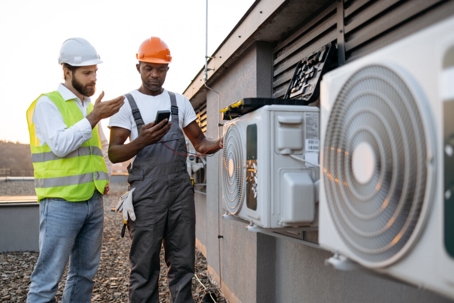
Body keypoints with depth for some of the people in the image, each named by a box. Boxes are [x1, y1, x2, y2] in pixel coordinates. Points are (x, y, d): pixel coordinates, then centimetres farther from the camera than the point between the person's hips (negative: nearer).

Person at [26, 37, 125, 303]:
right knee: (49, 276, -3)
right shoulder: (48, 103, -5)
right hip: (61, 202, -7)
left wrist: (106, 175, 13)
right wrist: (94, 118, -20)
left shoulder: (90, 107, 15)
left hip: (94, 201, 7)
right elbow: (60, 145, -18)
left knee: (85, 272, 14)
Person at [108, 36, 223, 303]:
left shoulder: (180, 101, 13)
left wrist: (211, 145, -12)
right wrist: (142, 142, -21)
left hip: (181, 189, 3)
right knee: (145, 264, 4)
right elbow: (114, 153, -2)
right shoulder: (127, 103, 3)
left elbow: (198, 139, 11)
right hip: (146, 193, -3)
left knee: (183, 262, 9)